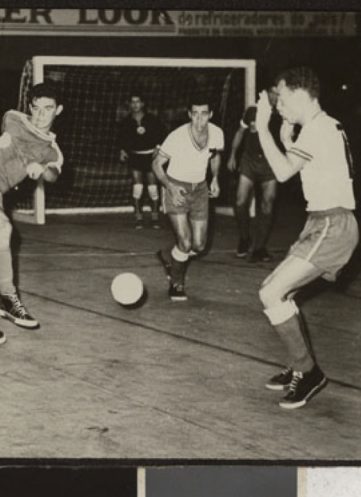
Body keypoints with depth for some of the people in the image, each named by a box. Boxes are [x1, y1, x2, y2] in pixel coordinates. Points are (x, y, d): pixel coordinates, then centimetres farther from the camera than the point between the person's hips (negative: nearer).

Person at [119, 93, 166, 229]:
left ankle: (155, 217, 11)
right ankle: (138, 218, 3)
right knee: (137, 186, -5)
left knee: (153, 186, -1)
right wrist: (123, 150, 0)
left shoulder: (152, 120, -4)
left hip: (150, 155, -1)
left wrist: (157, 147, -7)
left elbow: (161, 134, 2)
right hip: (135, 156, 1)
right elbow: (123, 138, 11)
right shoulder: (127, 122, 1)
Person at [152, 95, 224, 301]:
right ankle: (177, 283, 13)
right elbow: (157, 163, -13)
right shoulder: (177, 136, -24)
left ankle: (170, 257, 37)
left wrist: (215, 178, 1)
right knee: (185, 243, -14)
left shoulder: (217, 133, -11)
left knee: (199, 246, 4)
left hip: (200, 189, 4)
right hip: (177, 189, -4)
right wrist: (170, 186, -26)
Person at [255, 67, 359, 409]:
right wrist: (286, 142, 15)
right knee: (279, 291, 13)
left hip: (331, 224, -10)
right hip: (327, 223, 10)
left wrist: (262, 128, -12)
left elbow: (283, 172, -19)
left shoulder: (317, 127, -13)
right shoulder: (325, 126, 18)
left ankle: (308, 371, -8)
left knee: (271, 293, -15)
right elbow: (299, 168, 23)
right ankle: (300, 369, 19)